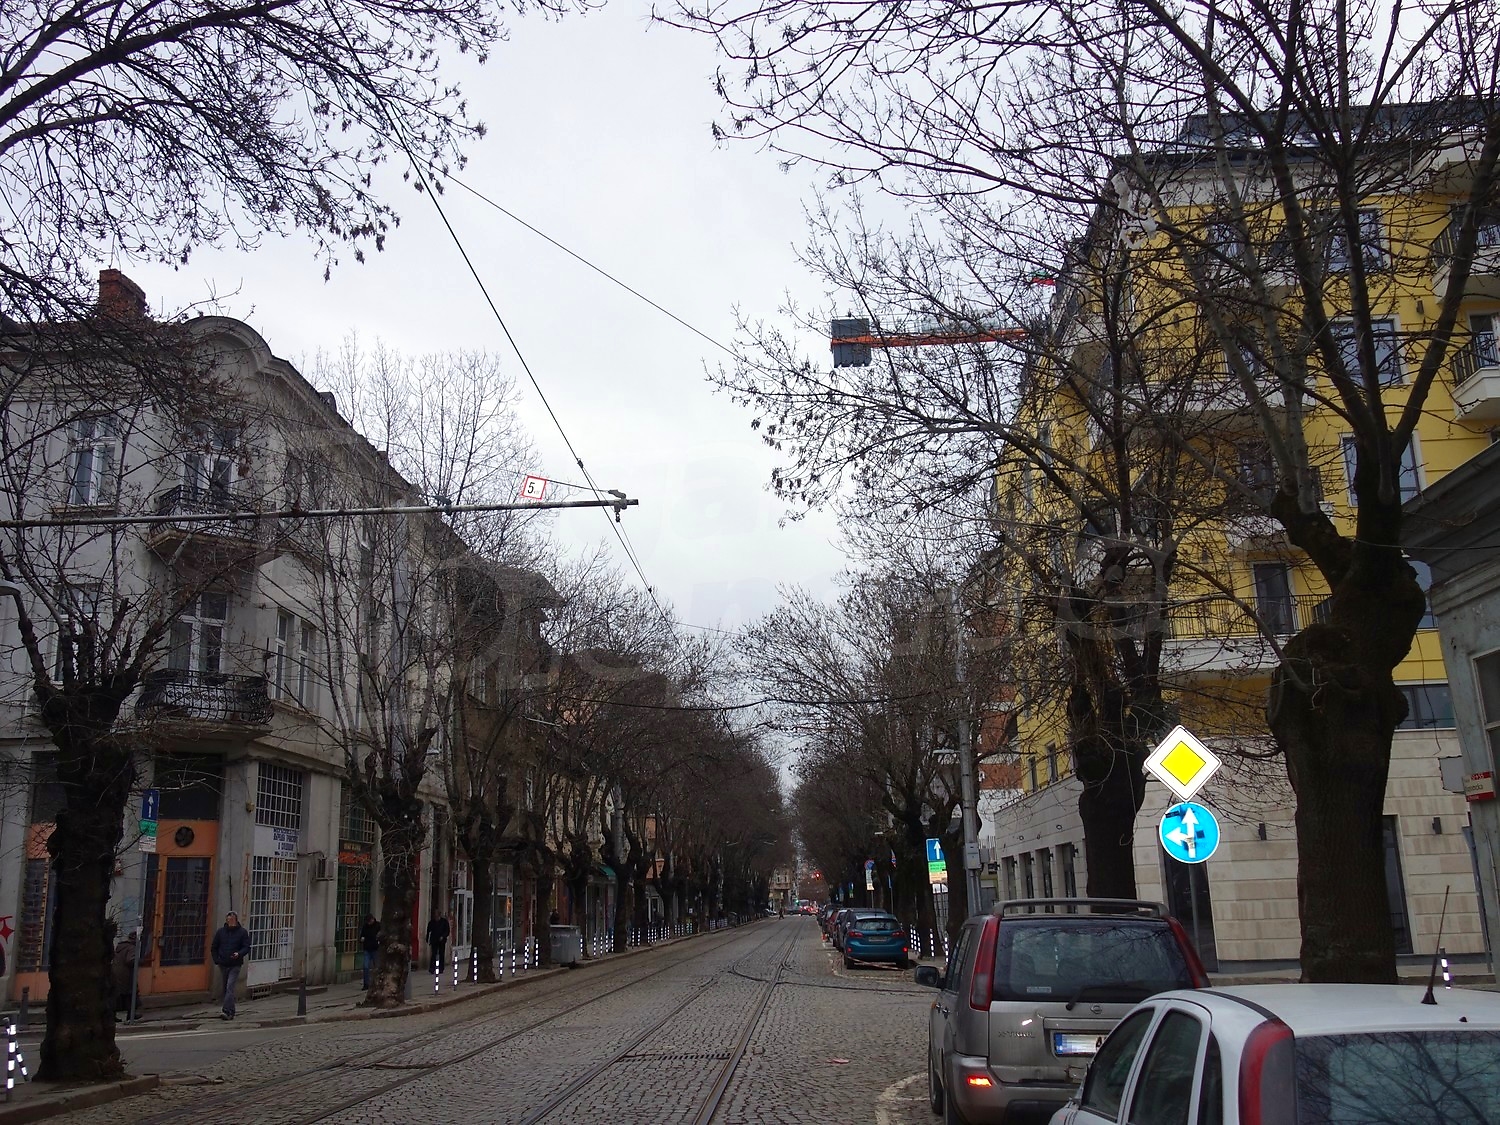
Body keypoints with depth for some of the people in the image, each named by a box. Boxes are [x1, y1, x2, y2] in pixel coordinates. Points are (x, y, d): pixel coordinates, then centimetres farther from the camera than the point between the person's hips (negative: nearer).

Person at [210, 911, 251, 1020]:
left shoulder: (242, 932, -3)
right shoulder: (220, 931, 5)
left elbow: (247, 947, -3)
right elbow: (213, 948, 13)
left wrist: (239, 954, -22)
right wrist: (217, 960, 2)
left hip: (235, 965, -4)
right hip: (223, 965, 4)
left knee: (230, 988, -15)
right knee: (225, 988, 10)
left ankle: (227, 1012, -22)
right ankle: (231, 1012, 21)